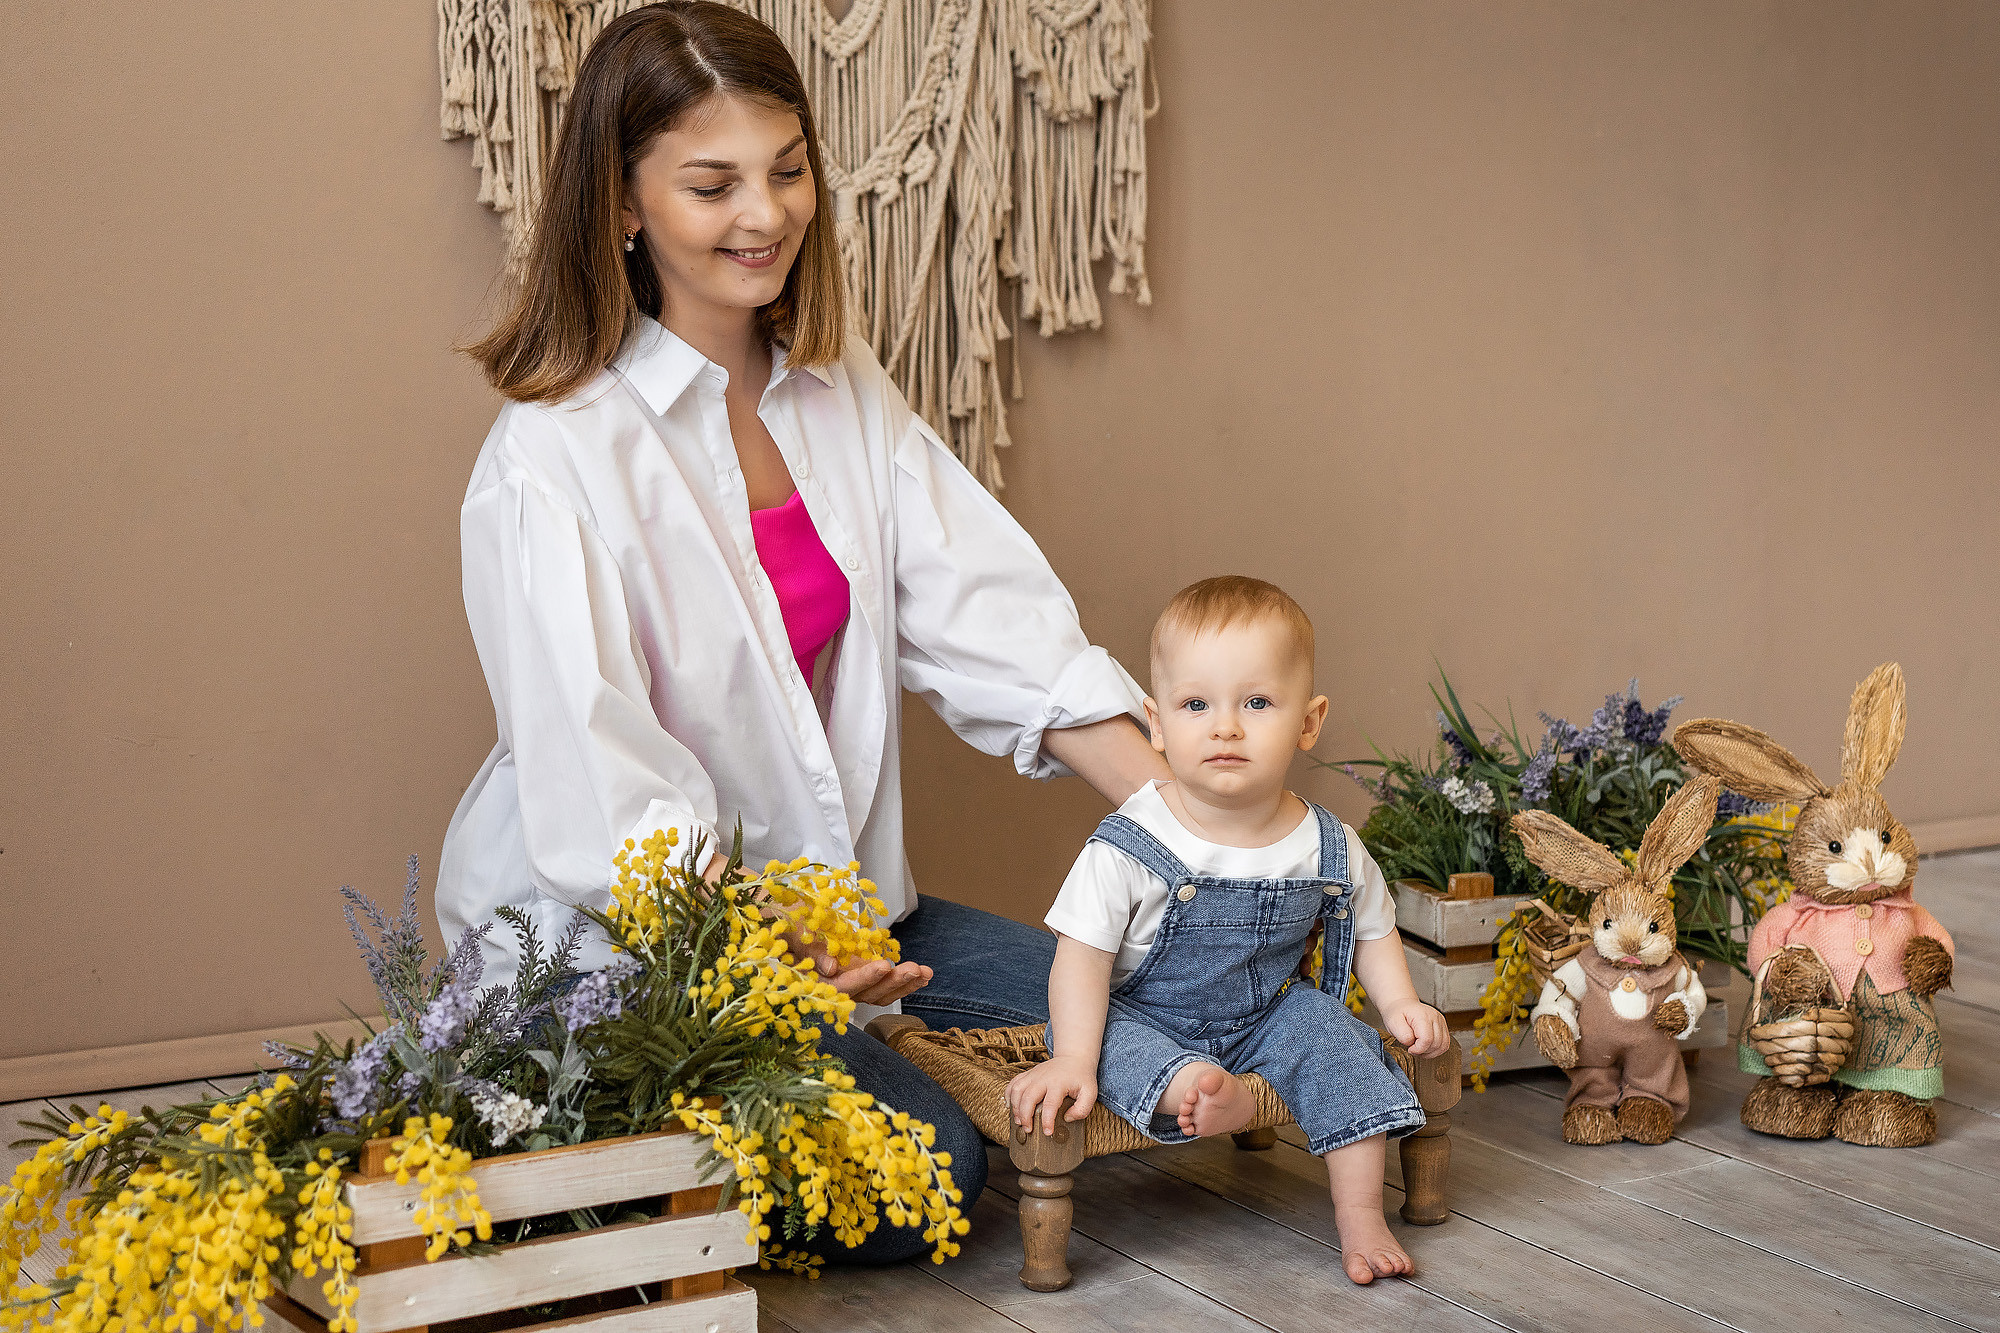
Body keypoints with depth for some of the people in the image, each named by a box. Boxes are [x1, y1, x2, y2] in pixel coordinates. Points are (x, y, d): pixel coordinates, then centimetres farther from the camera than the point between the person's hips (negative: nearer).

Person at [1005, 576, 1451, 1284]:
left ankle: (1359, 1218, -6)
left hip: (1265, 1015, 3)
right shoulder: (1130, 847, -22)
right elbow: (1084, 954, -18)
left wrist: (1400, 1003, -5)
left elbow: (1372, 929, 8)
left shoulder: (1327, 849, -11)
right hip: (1141, 1015, -3)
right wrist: (1073, 1061, -26)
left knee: (1338, 1046, -16)